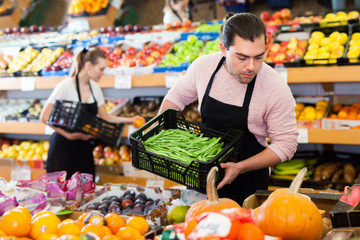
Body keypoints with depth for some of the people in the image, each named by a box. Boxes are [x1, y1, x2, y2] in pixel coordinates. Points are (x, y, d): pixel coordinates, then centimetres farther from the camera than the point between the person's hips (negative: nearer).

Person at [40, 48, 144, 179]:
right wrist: (69, 135, -22)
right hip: (64, 148, -6)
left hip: (84, 148, 6)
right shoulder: (66, 86, -14)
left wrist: (129, 120, 5)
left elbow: (104, 117, 15)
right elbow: (45, 117, -15)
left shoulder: (95, 88, 6)